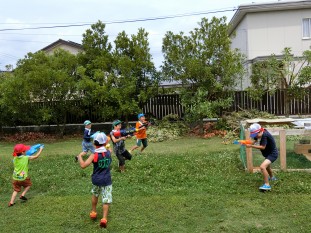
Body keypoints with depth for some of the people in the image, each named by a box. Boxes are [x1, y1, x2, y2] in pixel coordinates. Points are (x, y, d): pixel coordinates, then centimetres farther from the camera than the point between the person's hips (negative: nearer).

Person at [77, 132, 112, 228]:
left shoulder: (94, 155, -14)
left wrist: (79, 156, -7)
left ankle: (93, 212, 39)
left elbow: (83, 165, -22)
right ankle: (104, 218, -9)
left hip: (96, 180, 0)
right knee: (106, 200, 1)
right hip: (107, 180, 0)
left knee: (95, 195, 27)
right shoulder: (108, 152, -4)